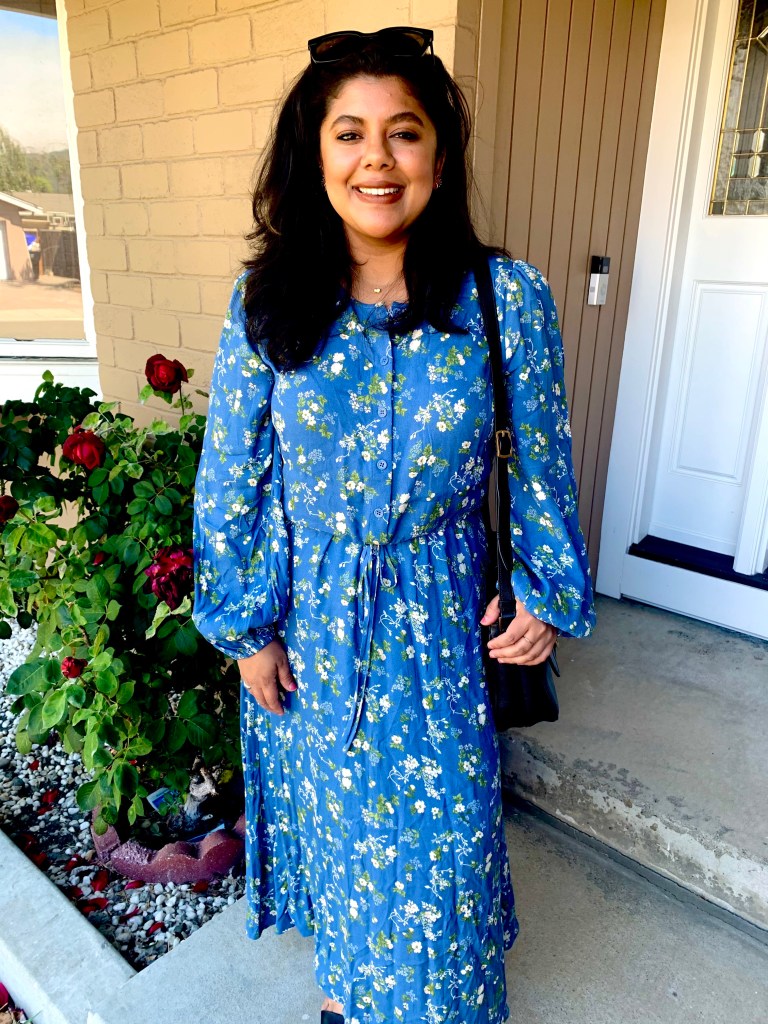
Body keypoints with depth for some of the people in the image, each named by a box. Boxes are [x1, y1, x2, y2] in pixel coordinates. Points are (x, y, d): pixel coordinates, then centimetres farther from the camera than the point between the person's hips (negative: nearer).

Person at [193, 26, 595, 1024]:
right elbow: (230, 481, -4)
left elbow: (541, 465, 0)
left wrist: (548, 593, 4)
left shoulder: (509, 300, -10)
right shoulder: (265, 303, -8)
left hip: (439, 634, -1)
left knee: (434, 836, 15)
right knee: (326, 806, 22)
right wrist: (245, 626, -2)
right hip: (306, 631, 2)